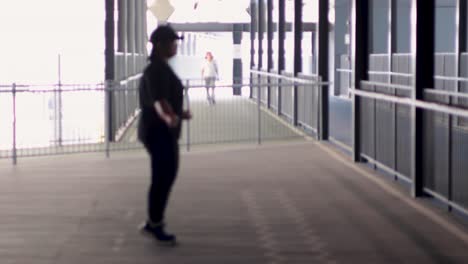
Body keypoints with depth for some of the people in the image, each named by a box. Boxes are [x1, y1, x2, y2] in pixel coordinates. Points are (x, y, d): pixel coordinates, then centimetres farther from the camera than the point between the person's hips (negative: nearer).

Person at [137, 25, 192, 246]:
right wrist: (169, 117, -54)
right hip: (158, 131, -10)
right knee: (162, 177, -3)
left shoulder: (160, 68, 13)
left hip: (163, 131, 10)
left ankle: (154, 222, 25)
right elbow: (158, 101, -35)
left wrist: (180, 113, 39)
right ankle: (154, 225, 9)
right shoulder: (156, 70, -19)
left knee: (167, 175, 16)